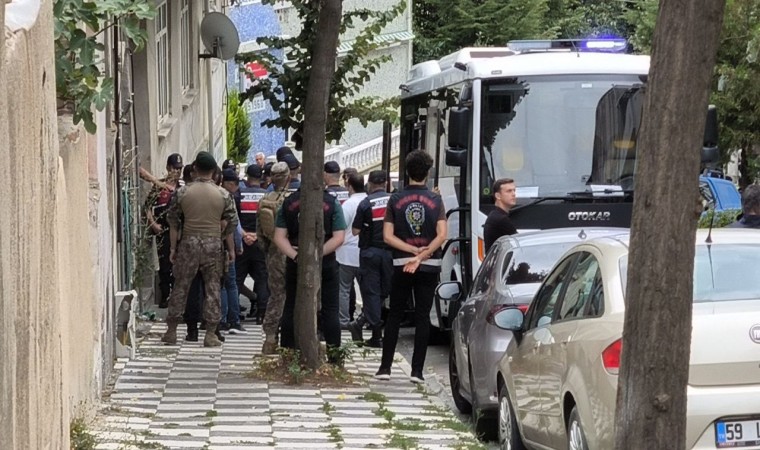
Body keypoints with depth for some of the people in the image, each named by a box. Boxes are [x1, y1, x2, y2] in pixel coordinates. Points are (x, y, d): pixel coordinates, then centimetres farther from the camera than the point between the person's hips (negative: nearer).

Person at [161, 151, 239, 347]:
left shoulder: (183, 192, -2)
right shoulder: (223, 194, -1)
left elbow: (172, 221, 2)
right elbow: (232, 223, 2)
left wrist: (173, 248, 9)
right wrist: (231, 249, 13)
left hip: (188, 243, 0)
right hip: (213, 244, 0)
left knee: (180, 286, 9)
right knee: (213, 288, 6)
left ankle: (171, 331, 13)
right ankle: (211, 334, 4)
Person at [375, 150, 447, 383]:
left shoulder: (396, 200, 0)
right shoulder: (435, 200, -2)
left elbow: (388, 236, -6)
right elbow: (441, 236, -12)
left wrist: (413, 251, -8)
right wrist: (421, 256, -15)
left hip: (401, 265, 0)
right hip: (429, 267, 0)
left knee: (394, 316, 10)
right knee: (423, 316, 4)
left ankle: (385, 367, 8)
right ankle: (417, 370, 0)